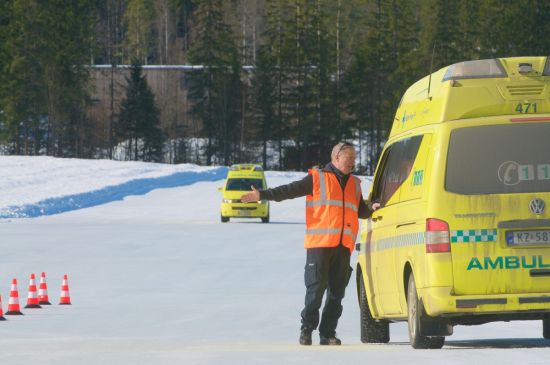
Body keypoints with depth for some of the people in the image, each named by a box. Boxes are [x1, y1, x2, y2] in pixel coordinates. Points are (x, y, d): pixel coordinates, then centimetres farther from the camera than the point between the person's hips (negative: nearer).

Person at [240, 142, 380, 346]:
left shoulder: (354, 184, 21)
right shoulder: (317, 179, 3)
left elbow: (361, 210, 28)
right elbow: (290, 190, -2)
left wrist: (371, 209, 5)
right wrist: (262, 195, -10)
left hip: (344, 245, 5)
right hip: (319, 244, -5)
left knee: (337, 291, 3)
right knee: (316, 288, -6)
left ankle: (328, 333, 7)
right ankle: (307, 329, 3)